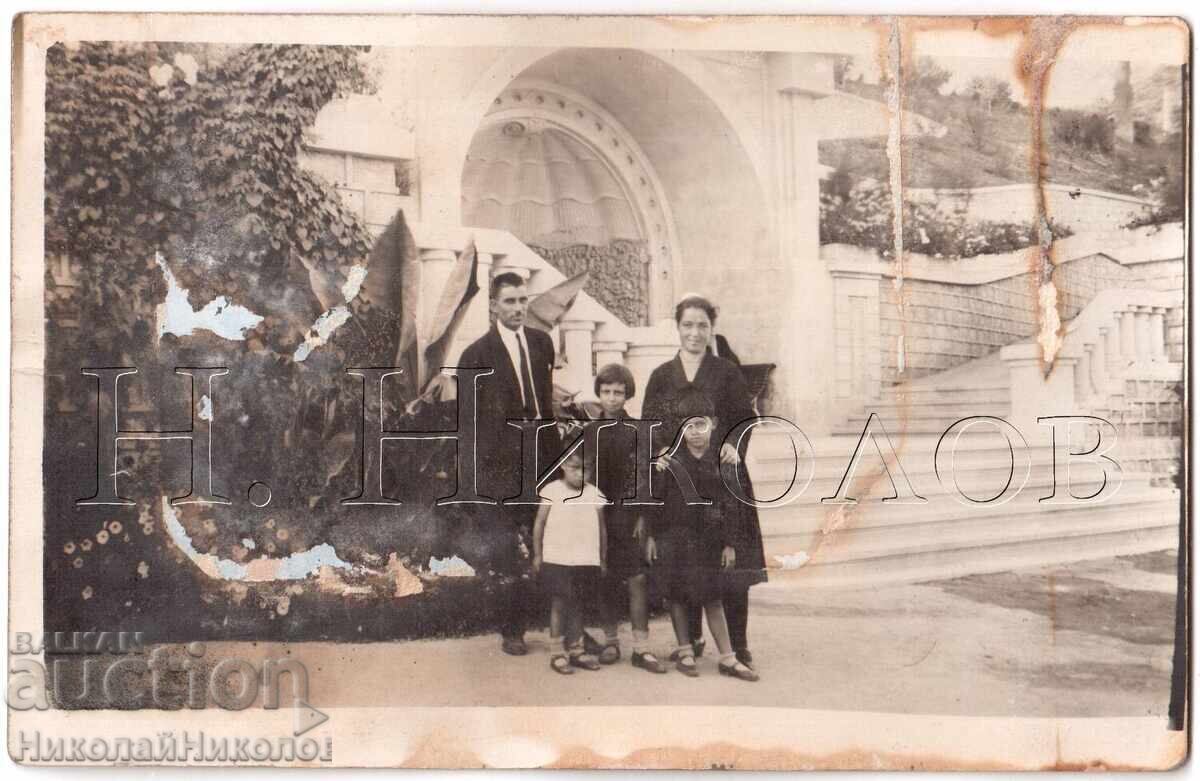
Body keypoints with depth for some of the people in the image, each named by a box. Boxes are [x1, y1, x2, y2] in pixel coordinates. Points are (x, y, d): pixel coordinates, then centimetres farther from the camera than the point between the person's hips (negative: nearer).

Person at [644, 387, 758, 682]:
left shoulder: (722, 460, -4)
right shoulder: (669, 458, -5)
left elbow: (729, 504, -1)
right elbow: (655, 497, 0)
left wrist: (729, 543, -2)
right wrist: (651, 535, -1)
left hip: (707, 538, 0)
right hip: (673, 536, 0)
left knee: (712, 597, 4)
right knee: (677, 595, 7)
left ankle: (727, 658, 12)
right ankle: (685, 652, 20)